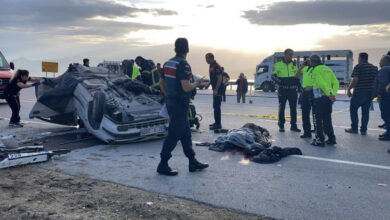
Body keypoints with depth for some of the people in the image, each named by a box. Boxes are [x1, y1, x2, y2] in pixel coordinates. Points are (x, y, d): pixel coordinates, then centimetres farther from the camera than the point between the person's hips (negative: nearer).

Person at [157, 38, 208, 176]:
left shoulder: (168, 63, 9)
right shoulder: (183, 64, -17)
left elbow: (161, 83, 16)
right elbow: (186, 87, -23)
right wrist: (197, 83, -5)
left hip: (171, 102, 9)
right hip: (180, 104, -9)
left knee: (185, 133, 15)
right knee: (173, 135, -2)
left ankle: (193, 162, 23)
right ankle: (163, 165, 5)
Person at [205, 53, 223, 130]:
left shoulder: (217, 66, -16)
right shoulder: (211, 66, 14)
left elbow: (220, 79, -20)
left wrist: (216, 90, -23)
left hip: (218, 90, -10)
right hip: (215, 89, 10)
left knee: (217, 107, -8)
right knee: (215, 106, 14)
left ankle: (218, 124, -4)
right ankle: (216, 122, 23)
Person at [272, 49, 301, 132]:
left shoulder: (294, 65, 11)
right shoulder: (278, 64, 0)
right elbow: (273, 76, -1)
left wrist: (297, 82, 3)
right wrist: (279, 81, -18)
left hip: (293, 90, 3)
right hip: (282, 89, -3)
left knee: (293, 108, 8)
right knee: (282, 107, 3)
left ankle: (293, 125, 18)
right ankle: (281, 125, 13)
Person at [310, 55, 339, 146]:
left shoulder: (316, 70, -7)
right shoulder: (328, 69, 16)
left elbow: (322, 83, -19)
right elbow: (336, 83, 9)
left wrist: (329, 94, -20)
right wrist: (333, 94, 2)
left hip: (319, 97, -7)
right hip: (328, 98, 7)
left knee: (318, 119, 0)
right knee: (327, 119, 16)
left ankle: (319, 140, 0)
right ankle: (331, 139, 18)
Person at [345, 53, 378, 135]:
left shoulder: (358, 67, -9)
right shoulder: (374, 68, 11)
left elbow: (355, 80, -19)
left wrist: (349, 89, -11)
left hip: (359, 92, -6)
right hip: (370, 93, 6)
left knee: (353, 109, 8)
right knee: (366, 111, 9)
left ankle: (354, 128, 9)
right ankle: (363, 130, 10)